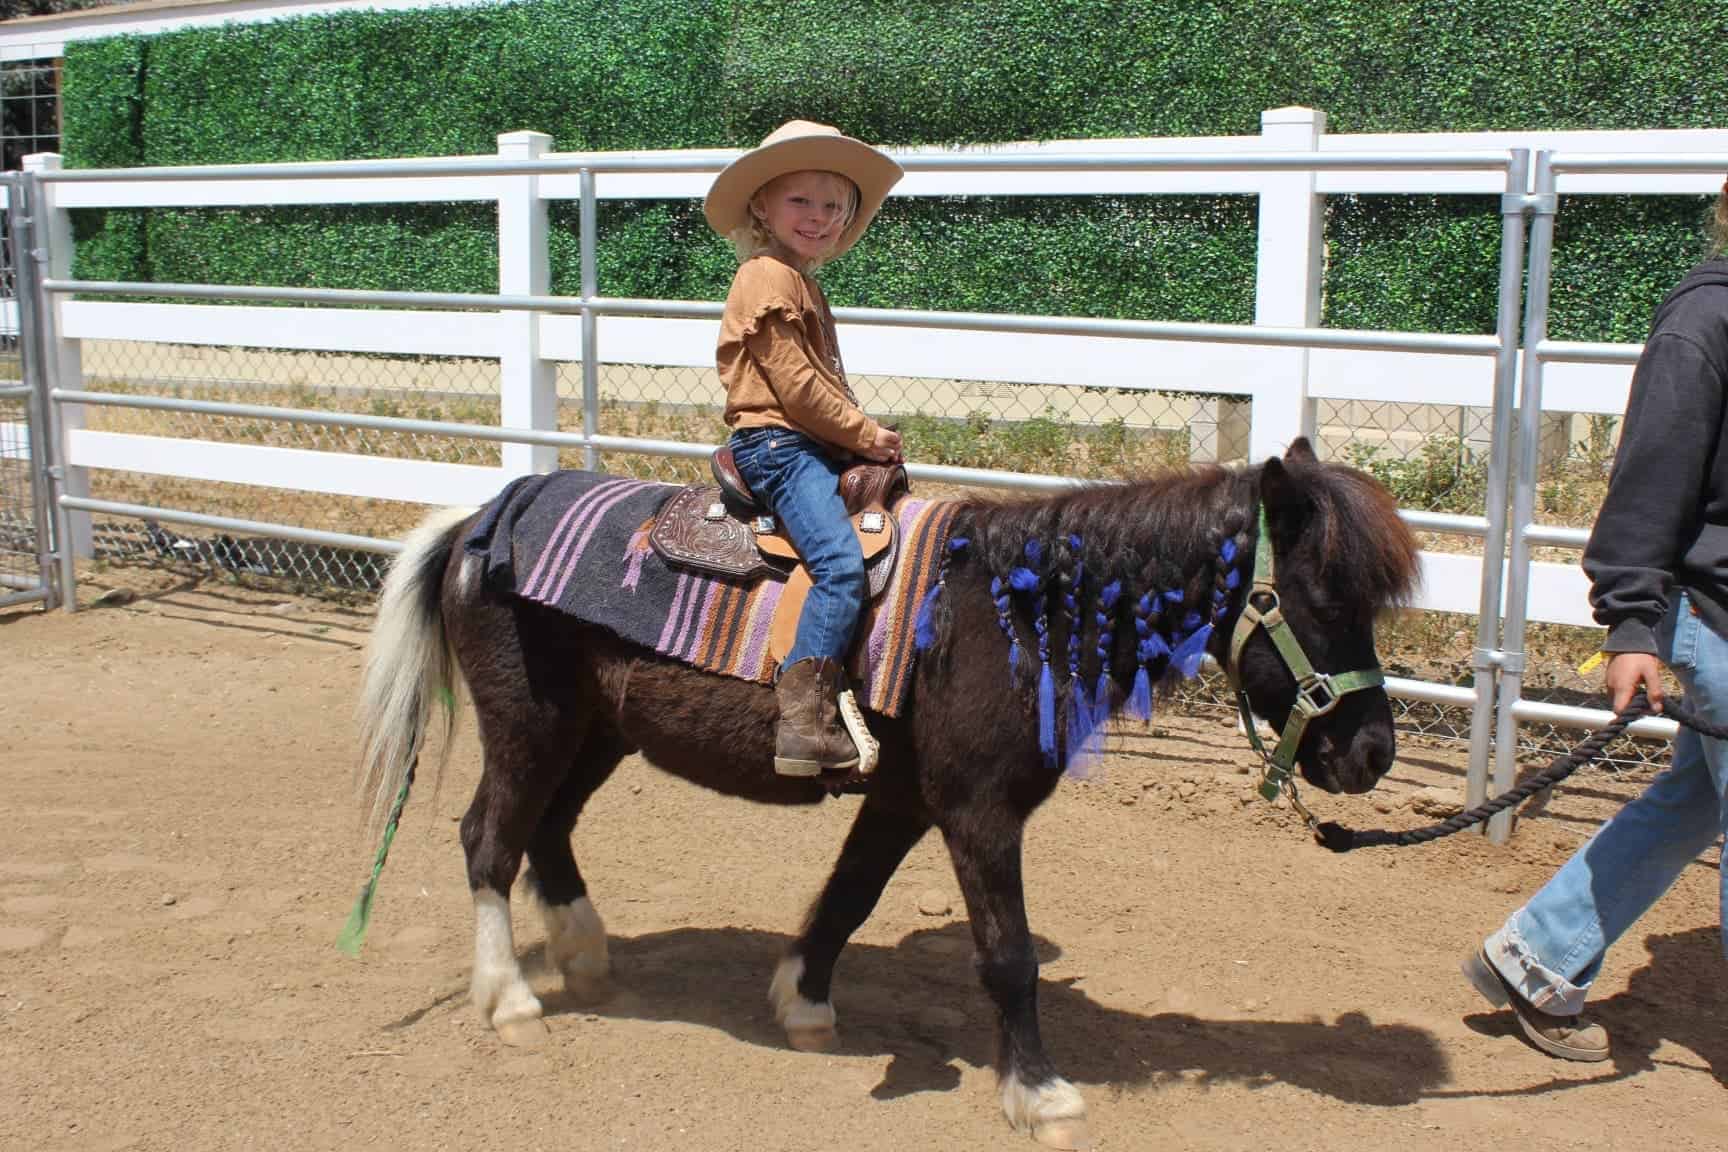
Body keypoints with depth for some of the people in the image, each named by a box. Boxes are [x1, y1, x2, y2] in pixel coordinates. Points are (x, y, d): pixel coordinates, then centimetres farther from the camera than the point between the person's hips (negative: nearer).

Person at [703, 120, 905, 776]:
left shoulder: (801, 283, 23)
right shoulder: (769, 278, -10)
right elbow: (796, 384, -17)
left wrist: (862, 438, 10)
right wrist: (865, 435, -10)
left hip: (818, 446, 11)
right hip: (777, 445, -11)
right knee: (842, 563, -26)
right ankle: (804, 718, -29)